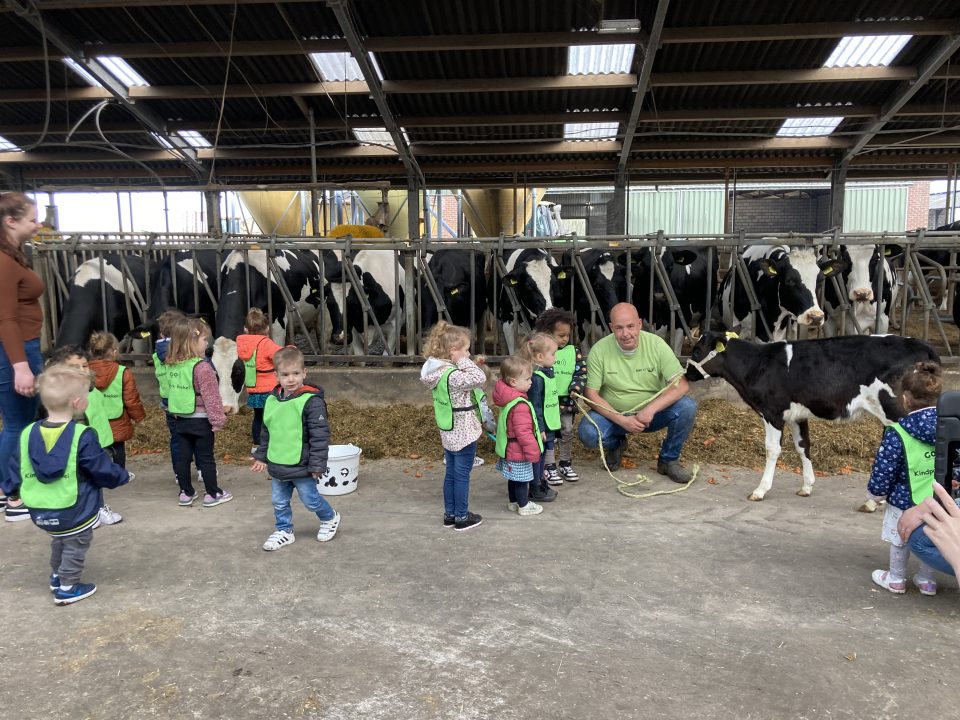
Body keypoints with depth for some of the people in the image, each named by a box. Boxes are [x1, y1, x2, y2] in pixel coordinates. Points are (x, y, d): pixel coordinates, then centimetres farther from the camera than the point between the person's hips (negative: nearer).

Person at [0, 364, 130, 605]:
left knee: (59, 541, 29)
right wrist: (122, 476, 4)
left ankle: (56, 576, 43)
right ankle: (67, 588, 20)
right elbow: (103, 469, -14)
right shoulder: (82, 436, -22)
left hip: (39, 512, 7)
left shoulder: (28, 434, -4)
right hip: (74, 512, -6)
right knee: (76, 546, 13)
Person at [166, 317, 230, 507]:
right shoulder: (202, 367, -19)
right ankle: (212, 494, 14)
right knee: (206, 457, 4)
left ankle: (186, 493, 22)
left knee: (182, 456, 12)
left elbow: (173, 390, 13)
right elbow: (211, 397, -19)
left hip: (180, 419, 7)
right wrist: (218, 419, -14)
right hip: (200, 420, -6)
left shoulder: (171, 365, 3)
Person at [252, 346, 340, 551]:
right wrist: (261, 456, 17)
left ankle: (330, 518, 35)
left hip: (301, 467, -6)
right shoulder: (272, 399, 2)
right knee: (280, 502, 17)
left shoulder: (311, 401, -19)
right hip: (277, 465, 6)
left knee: (310, 500, 9)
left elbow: (320, 435, -18)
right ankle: (284, 531, 36)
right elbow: (266, 432, 15)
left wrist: (317, 464, -18)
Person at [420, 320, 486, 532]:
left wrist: (461, 362, 1)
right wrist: (464, 361, -25)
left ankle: (450, 514, 29)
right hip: (464, 433, -9)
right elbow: (480, 378, -34)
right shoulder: (452, 375, -27)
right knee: (462, 475, 5)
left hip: (449, 433, 9)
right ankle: (462, 517, 17)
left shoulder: (439, 370, 2)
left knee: (451, 474, 18)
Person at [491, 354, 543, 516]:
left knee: (514, 478, 23)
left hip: (510, 449, 10)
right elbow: (523, 432, -28)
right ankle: (524, 505, 21)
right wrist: (533, 451, -18)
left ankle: (513, 501, 37)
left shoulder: (507, 398, 3)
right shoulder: (520, 405, -29)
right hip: (519, 452, -10)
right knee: (522, 479, 7)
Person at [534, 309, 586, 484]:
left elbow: (581, 372, 2)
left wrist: (576, 387, -14)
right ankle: (549, 466, 15)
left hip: (567, 401, 4)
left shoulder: (574, 351, 3)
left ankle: (565, 464, 28)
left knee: (567, 432, 13)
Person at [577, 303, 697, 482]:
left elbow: (681, 384, -17)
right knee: (587, 433, -30)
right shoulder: (599, 351, -15)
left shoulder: (656, 344, -13)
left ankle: (669, 460, 0)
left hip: (652, 413, 1)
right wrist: (622, 420, -24)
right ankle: (615, 444, 9)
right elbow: (590, 394, -13)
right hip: (614, 415, -1)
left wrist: (650, 410, -30)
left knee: (687, 407, -26)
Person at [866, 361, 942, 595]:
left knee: (900, 541, 17)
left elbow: (883, 470, -13)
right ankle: (926, 580, 37)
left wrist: (876, 492, 4)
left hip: (905, 504, -4)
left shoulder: (897, 434, -20)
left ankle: (896, 579, 33)